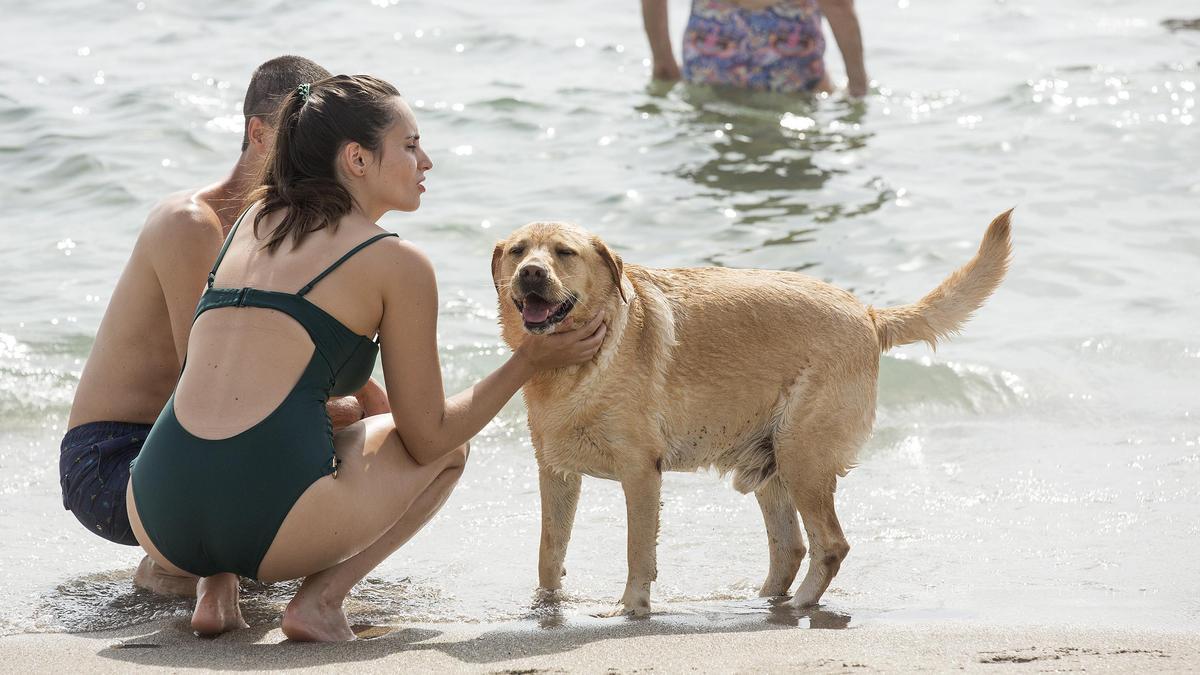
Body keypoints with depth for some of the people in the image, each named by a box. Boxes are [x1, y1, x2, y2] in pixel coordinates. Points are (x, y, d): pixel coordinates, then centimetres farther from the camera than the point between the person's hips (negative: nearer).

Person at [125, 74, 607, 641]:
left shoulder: (254, 220, 21)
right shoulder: (397, 263, 4)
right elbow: (427, 439, 9)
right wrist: (532, 361, 17)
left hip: (155, 515, 5)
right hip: (266, 517, -5)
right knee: (451, 446, 23)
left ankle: (215, 589, 15)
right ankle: (320, 599, 4)